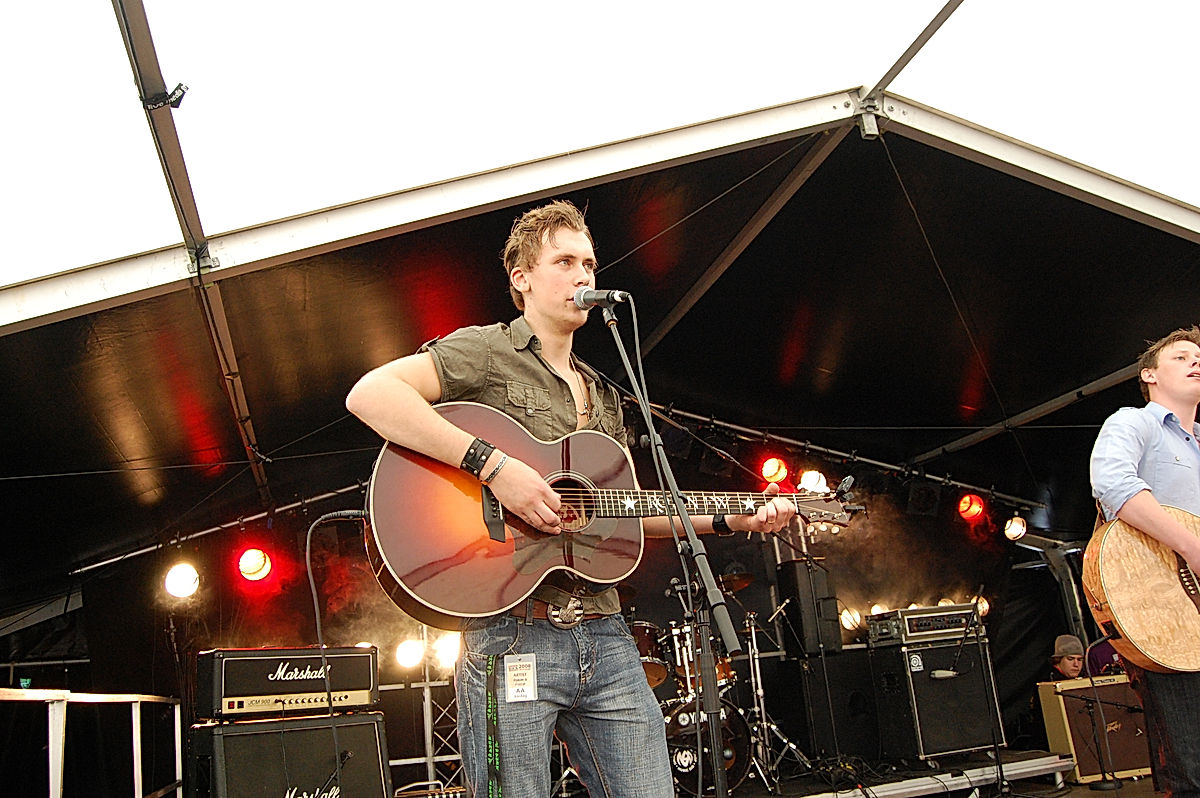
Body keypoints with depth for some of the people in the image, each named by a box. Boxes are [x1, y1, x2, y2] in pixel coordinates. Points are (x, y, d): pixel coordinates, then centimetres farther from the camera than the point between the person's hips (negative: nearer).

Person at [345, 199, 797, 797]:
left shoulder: (601, 395, 22)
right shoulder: (486, 351, -2)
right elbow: (369, 394, -18)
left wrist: (730, 520, 17)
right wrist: (492, 464, -23)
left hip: (603, 635, 7)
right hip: (511, 633, -6)